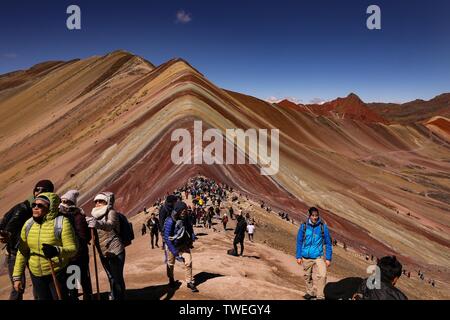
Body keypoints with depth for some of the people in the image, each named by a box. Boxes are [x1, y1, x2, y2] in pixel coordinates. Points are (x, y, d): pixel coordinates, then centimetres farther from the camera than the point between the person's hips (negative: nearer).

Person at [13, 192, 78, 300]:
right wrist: (17, 276, 6)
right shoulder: (28, 224, -1)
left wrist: (57, 251, -39)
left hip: (58, 273, -5)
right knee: (42, 298, 20)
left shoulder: (61, 223, -17)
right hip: (36, 275, 5)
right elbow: (22, 252, 5)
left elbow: (73, 249, -20)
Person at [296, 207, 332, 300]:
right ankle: (310, 293, 37)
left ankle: (320, 296, -2)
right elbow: (299, 242, 3)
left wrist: (328, 258, 1)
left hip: (318, 256, -1)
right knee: (307, 276, 16)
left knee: (322, 275, -17)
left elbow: (328, 243, 2)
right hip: (306, 257, 1)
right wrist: (298, 256, 3)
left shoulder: (323, 227, -6)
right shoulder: (304, 226, -5)